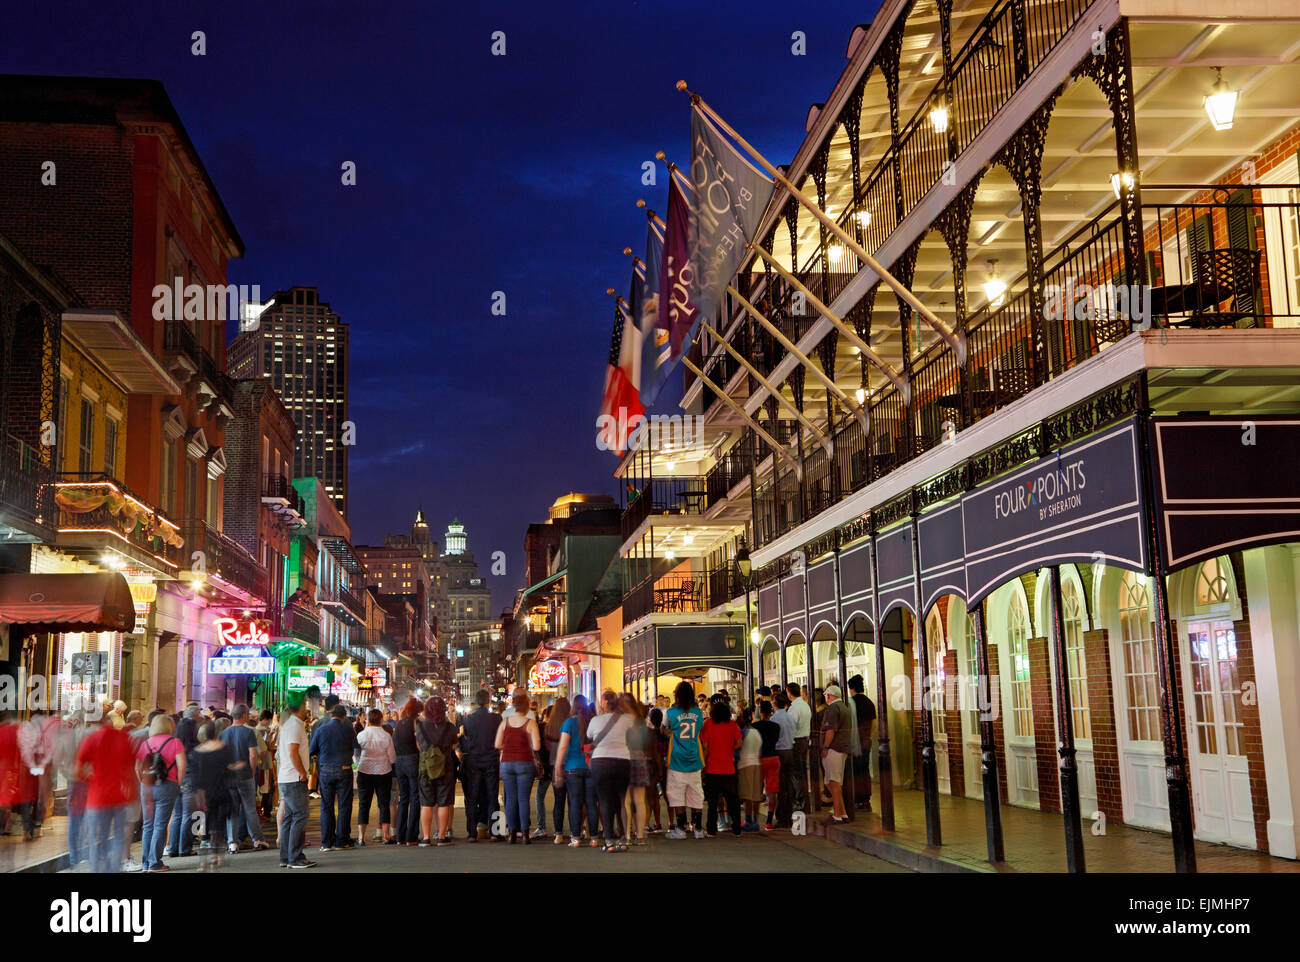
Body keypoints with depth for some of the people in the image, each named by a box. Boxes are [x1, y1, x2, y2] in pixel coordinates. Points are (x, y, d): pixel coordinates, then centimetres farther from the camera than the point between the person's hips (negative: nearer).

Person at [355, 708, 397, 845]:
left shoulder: (361, 735, -6)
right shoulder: (386, 736, -8)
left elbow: (356, 757, 3)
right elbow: (393, 759, -3)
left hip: (364, 773, 1)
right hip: (383, 772, -1)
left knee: (363, 804, 7)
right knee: (384, 804, 7)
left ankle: (361, 837, 4)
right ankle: (386, 836, 7)